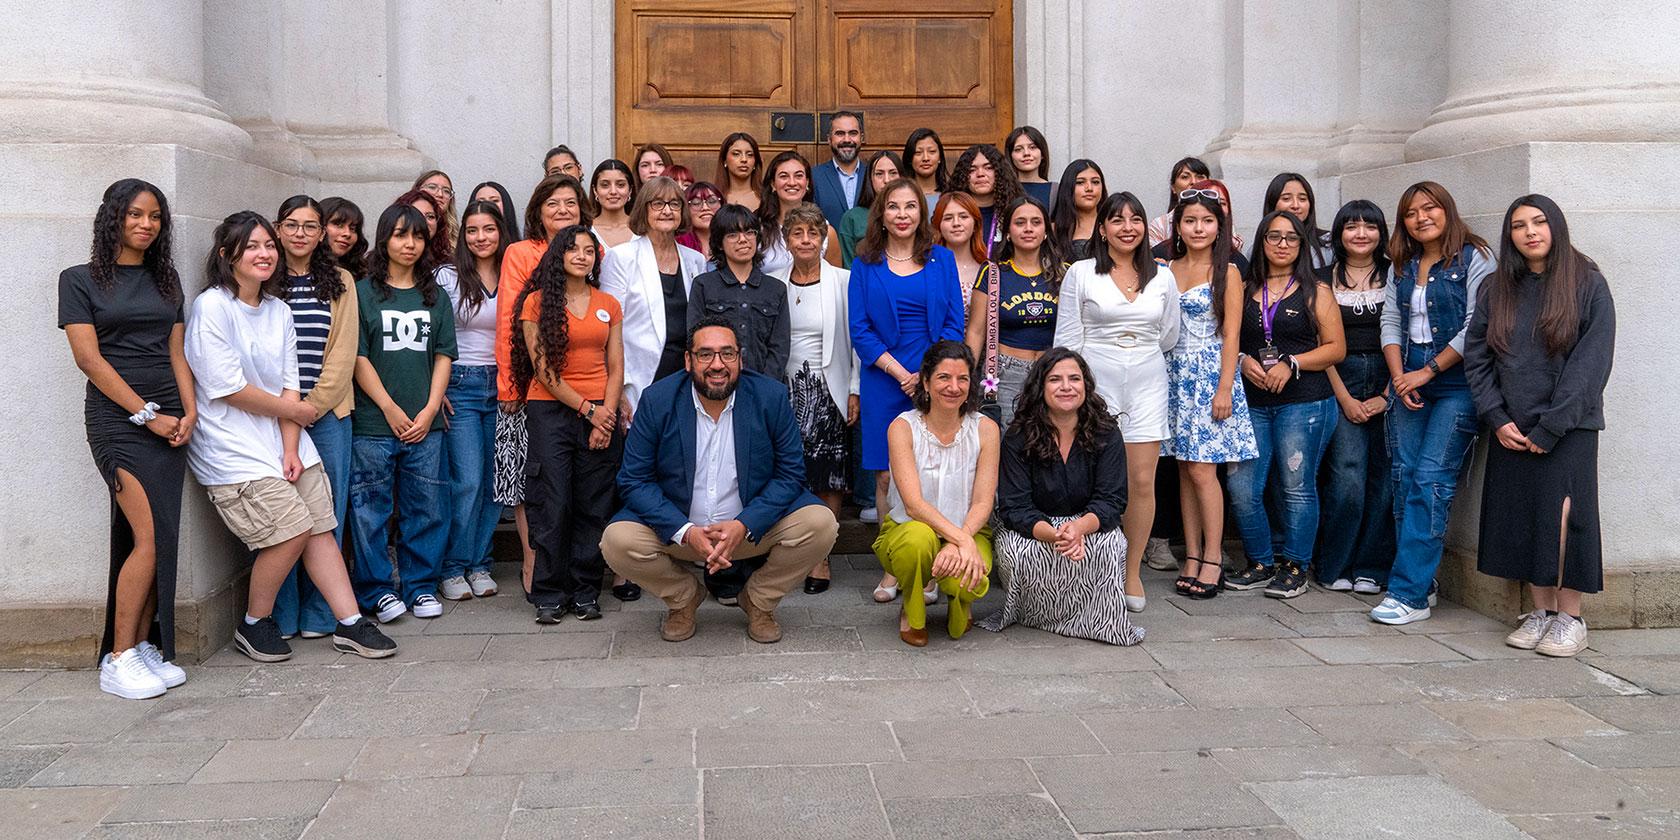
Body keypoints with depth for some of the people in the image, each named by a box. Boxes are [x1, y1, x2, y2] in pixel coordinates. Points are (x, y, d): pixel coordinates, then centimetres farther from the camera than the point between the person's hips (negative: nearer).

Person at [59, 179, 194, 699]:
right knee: (151, 538, -14)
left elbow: (176, 350, 13)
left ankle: (144, 647, 10)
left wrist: (189, 409, -3)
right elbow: (89, 357, -6)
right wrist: (146, 414, -11)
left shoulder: (166, 280, 15)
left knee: (158, 540, 2)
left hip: (169, 418, 5)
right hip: (117, 418, -5)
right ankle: (117, 660, -4)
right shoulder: (80, 280, 1)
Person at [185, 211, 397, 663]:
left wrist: (292, 450, -5)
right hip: (233, 451, -7)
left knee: (321, 528, 1)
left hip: (284, 440, 7)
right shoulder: (211, 307, -11)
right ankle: (254, 625, 7)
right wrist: (293, 410, -4)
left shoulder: (278, 311, 11)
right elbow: (228, 388, -15)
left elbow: (289, 386, 6)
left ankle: (350, 625, 8)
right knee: (293, 529, -14)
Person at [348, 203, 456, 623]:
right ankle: (376, 589, 12)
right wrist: (390, 408, -8)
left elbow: (443, 356, 10)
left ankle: (421, 586, 17)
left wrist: (430, 409, -2)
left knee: (425, 507, 6)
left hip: (425, 424, 3)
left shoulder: (435, 297, 14)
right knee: (371, 509, 0)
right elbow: (357, 357, -3)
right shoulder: (363, 292, 2)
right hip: (373, 425, -3)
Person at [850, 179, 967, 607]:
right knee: (887, 476, 1)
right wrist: (901, 373, -11)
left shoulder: (941, 259, 9)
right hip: (884, 383, 0)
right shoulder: (866, 265, 7)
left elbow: (954, 323, 4)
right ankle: (891, 567, 9)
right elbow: (860, 330, 1)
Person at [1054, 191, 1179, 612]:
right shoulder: (1080, 274, 2)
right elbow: (1067, 339, 1)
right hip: (1095, 384, -2)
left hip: (1146, 384, 3)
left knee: (1142, 481, -1)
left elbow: (1169, 337, 19)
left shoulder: (1162, 277, 10)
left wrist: (1137, 352, 13)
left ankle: (1133, 573, 12)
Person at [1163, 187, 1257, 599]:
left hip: (1210, 374, -5)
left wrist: (1225, 388, -13)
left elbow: (1231, 335, -6)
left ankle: (1212, 559, 1)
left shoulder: (1226, 272, -2)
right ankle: (1192, 556, 12)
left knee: (1202, 469, -8)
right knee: (1185, 469, 6)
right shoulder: (1167, 270, 10)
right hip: (1175, 374, 5)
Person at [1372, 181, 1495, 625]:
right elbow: (1391, 322, 13)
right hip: (1408, 383, 6)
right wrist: (1399, 375, -2)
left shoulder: (1473, 259, -4)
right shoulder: (1403, 266, 16)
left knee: (1431, 480, -12)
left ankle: (1409, 593, -13)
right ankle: (1421, 583, 11)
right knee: (1404, 478, 3)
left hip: (1456, 385, -6)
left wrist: (1428, 371, -11)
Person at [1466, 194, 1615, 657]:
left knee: (1562, 517, -10)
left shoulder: (1588, 285, -2)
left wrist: (1549, 428, -12)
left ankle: (1571, 618, 3)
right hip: (1511, 428, 4)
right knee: (1520, 518, 2)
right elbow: (1476, 357, 7)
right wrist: (1498, 418, -4)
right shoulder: (1496, 289, 9)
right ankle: (1541, 611, 14)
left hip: (1568, 427, -4)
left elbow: (1591, 363, -8)